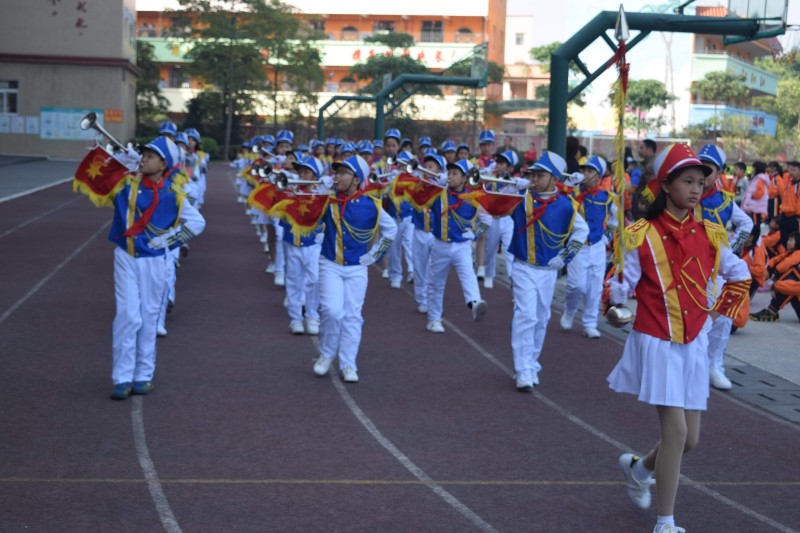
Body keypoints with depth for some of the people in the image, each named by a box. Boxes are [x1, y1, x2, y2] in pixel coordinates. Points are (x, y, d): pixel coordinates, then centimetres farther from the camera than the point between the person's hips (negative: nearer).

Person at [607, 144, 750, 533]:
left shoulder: (709, 234, 3)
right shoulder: (643, 235, -10)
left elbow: (739, 274, 18)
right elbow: (622, 287, -11)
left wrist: (722, 310, 11)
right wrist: (614, 297, -30)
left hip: (694, 344, 5)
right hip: (657, 343, -5)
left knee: (690, 438, 7)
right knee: (676, 430, -13)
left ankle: (638, 468, 38)